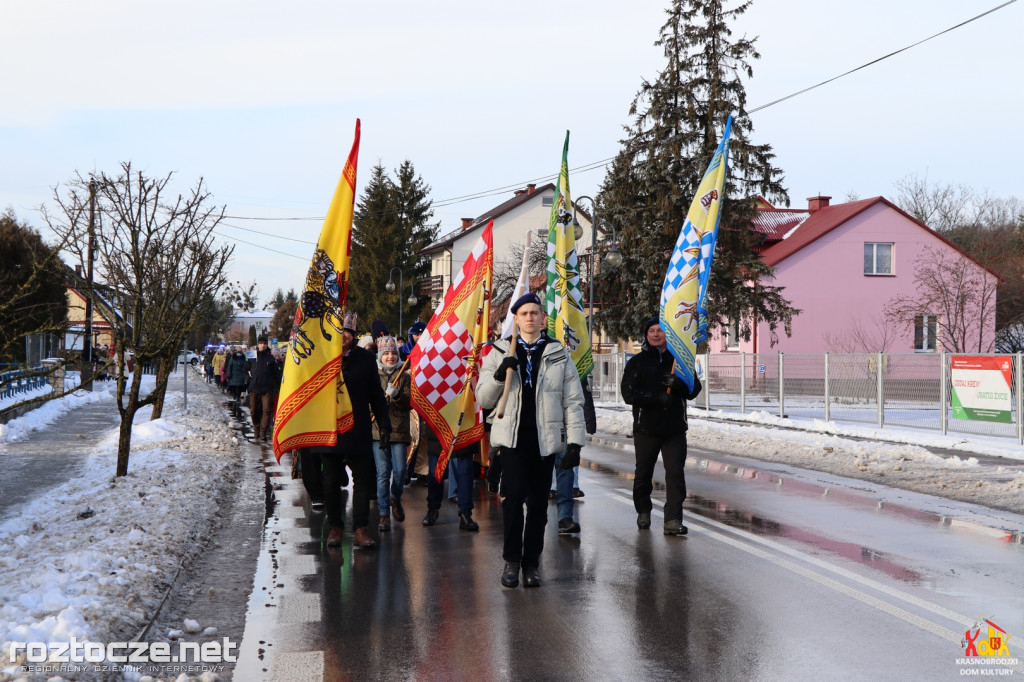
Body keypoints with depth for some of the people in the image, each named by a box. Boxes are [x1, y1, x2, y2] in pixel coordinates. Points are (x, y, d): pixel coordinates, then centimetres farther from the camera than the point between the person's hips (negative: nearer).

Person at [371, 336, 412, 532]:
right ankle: (384, 514, 4)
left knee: (400, 470, -4)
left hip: (399, 430, 0)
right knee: (383, 473, -2)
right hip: (378, 429, 0)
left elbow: (409, 404, -1)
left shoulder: (404, 376, 7)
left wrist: (396, 395, -18)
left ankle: (395, 498, 27)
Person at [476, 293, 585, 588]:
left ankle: (531, 563, 17)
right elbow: (483, 399, 6)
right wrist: (499, 374, -12)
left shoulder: (559, 355, 8)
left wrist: (575, 442, -2)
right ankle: (511, 560, 1)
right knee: (513, 495, -13)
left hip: (545, 439, 1)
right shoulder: (500, 352, 9)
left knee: (538, 503, 6)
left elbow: (573, 401, 6)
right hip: (512, 436, -1)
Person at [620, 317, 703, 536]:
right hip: (646, 428, 0)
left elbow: (694, 390, 6)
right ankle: (643, 512, 31)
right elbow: (628, 393, -8)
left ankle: (673, 520, -8)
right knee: (643, 474, 10)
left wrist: (679, 384, -17)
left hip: (675, 429, 1)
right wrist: (657, 398, -20)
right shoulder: (637, 362, 5)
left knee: (675, 473, -8)